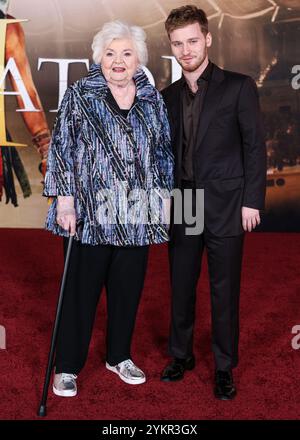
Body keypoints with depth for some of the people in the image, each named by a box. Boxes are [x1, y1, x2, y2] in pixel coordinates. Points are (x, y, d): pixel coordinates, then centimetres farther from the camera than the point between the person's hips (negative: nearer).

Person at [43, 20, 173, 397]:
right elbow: (62, 148, -4)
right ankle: (67, 366, 20)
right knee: (82, 289, 5)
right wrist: (65, 200, -11)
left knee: (128, 288, 13)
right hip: (91, 211, -3)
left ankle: (119, 356, 32)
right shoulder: (79, 95, 0)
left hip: (137, 214, 4)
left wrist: (163, 195, 12)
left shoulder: (152, 99, 9)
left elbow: (163, 151, 15)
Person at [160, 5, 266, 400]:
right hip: (181, 208, 4)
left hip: (225, 207, -4)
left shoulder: (238, 87, -2)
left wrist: (252, 201, -9)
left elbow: (255, 147, -4)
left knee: (225, 291, 4)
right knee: (181, 287, 12)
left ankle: (225, 367, 19)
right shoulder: (169, 96, 10)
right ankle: (181, 355, 30)